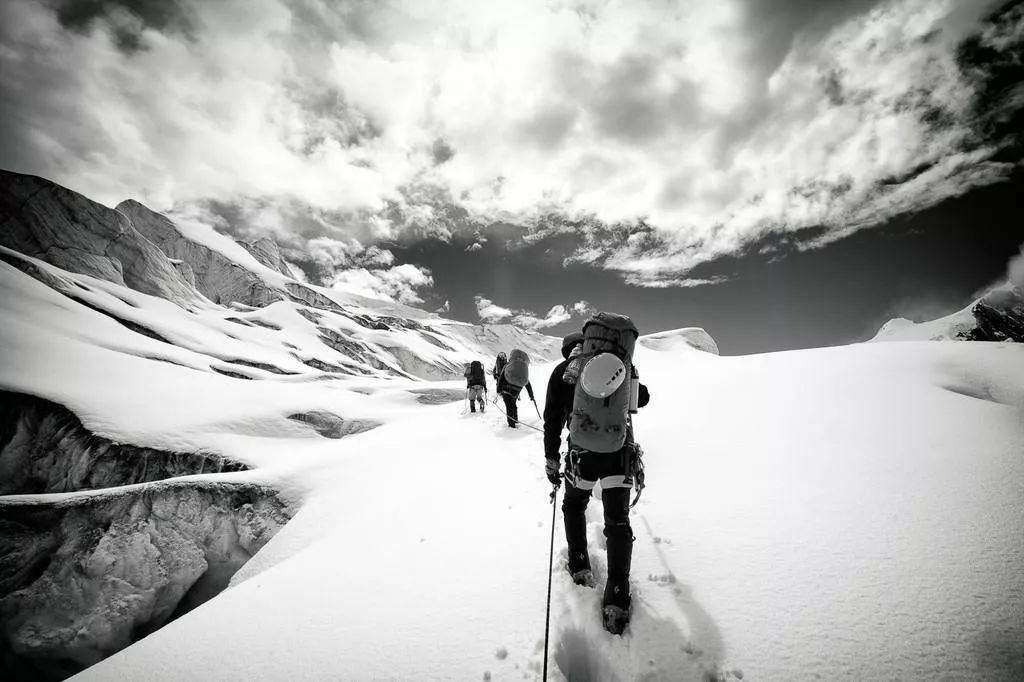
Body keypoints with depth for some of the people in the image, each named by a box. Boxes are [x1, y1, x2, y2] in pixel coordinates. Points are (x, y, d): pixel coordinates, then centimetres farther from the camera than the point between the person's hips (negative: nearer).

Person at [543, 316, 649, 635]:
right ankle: (616, 599, 15)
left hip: (583, 455, -1)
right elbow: (643, 398, 20)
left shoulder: (562, 371, 2)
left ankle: (580, 568, 34)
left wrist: (551, 460, 8)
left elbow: (553, 420, 0)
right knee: (618, 523, 14)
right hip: (621, 452, 2)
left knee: (574, 507, 27)